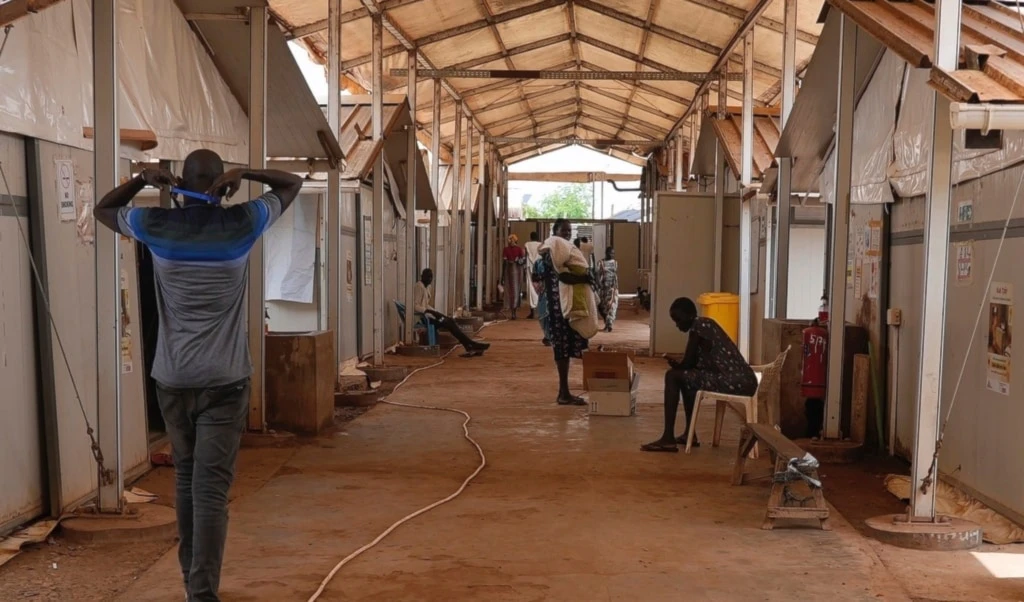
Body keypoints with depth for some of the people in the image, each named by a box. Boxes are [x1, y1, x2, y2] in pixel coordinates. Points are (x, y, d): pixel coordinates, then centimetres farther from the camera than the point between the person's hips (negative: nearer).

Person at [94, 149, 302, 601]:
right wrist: (245, 174, -2)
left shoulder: (156, 226, 0)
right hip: (224, 379, -2)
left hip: (172, 379, 3)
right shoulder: (242, 224, -3)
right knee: (212, 486, -6)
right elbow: (293, 183, 12)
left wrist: (142, 179, 6)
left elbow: (102, 210, 21)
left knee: (185, 477, 17)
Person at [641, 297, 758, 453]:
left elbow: (686, 364, -7)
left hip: (735, 384, -10)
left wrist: (674, 365, 13)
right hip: (743, 381, 10)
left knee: (673, 376, -6)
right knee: (686, 375, 27)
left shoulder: (698, 327, -8)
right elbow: (692, 364, 25)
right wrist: (677, 365, 10)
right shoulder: (705, 325, 20)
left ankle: (668, 439, -5)